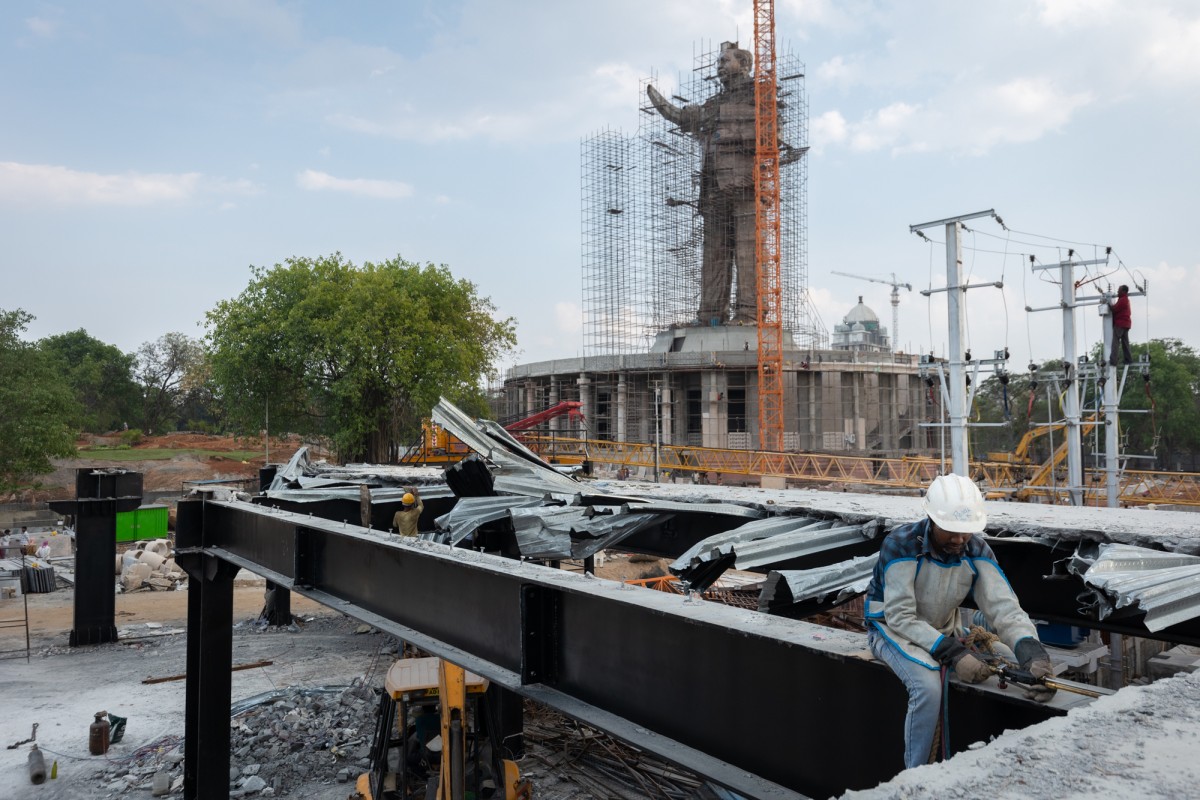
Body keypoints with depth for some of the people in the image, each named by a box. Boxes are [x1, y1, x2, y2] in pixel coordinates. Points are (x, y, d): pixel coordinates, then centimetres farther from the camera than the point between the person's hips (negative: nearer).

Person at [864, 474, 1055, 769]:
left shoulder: (975, 550, -11)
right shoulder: (900, 545, -26)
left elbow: (1004, 608, -18)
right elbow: (900, 617, -27)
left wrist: (1033, 655, -36)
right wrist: (952, 654, -38)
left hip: (945, 631, 6)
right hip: (892, 629, -6)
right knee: (928, 686, -32)